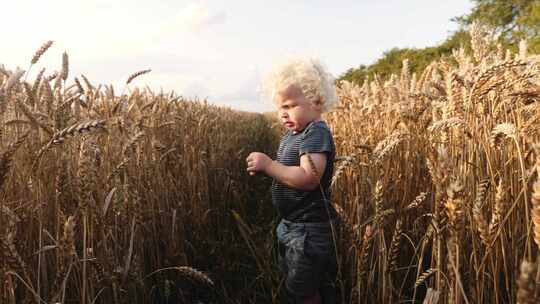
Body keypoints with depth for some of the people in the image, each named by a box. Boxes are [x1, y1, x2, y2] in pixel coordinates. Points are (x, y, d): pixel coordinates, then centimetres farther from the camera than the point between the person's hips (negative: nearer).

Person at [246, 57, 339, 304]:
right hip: (291, 225, 10)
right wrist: (264, 168, -2)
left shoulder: (317, 133, -22)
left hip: (309, 229, -10)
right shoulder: (291, 134, 8)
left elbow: (308, 178, -34)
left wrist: (268, 165, -30)